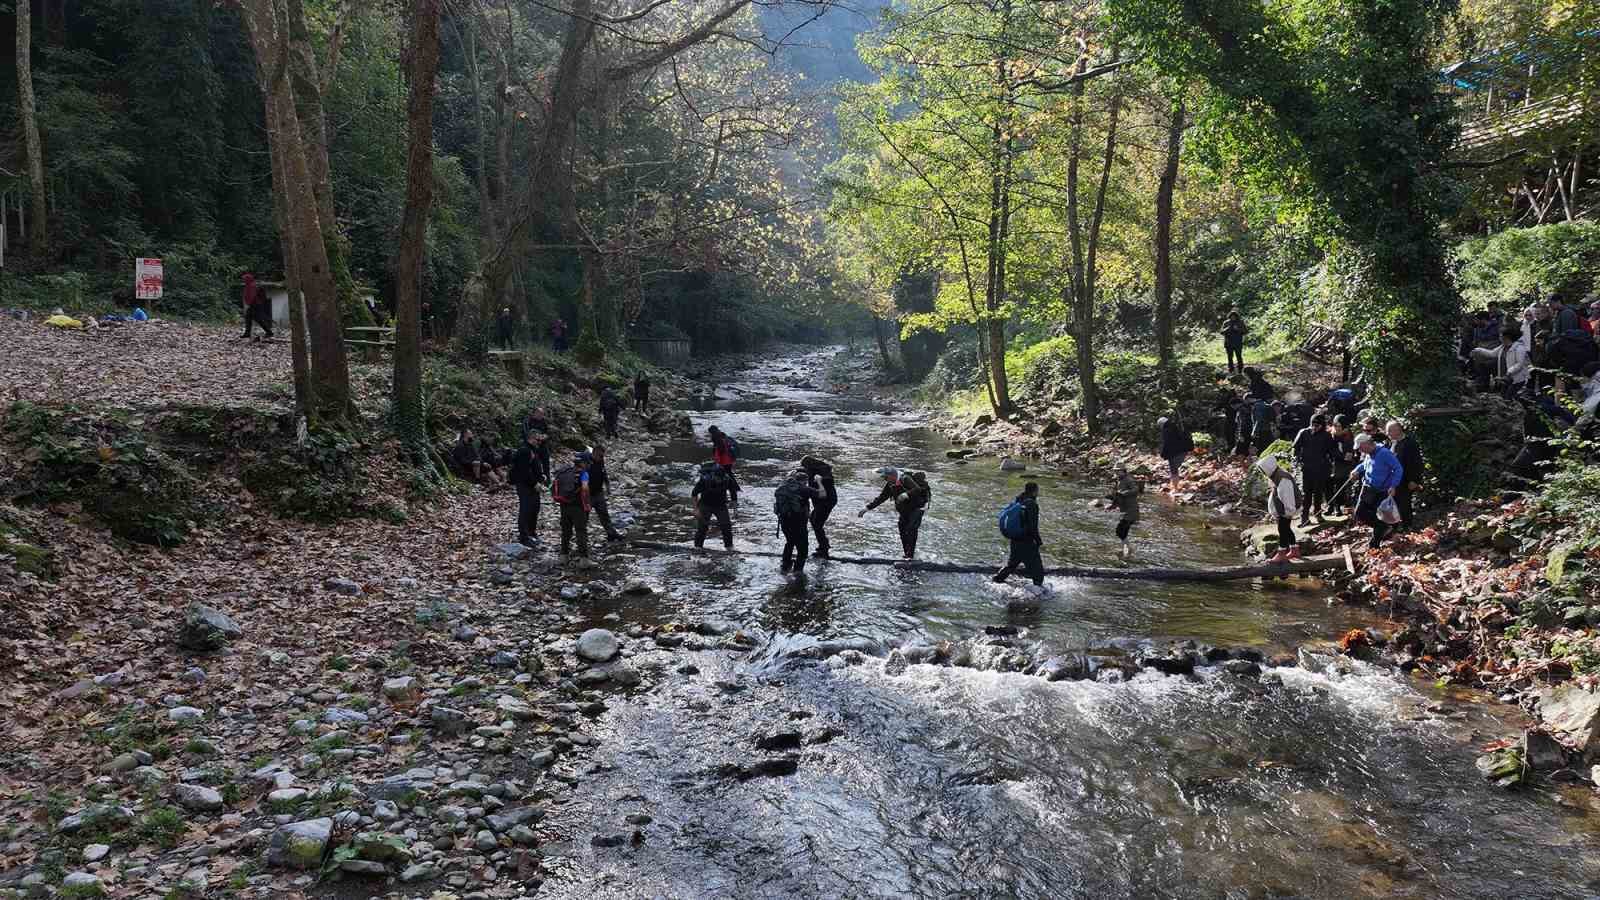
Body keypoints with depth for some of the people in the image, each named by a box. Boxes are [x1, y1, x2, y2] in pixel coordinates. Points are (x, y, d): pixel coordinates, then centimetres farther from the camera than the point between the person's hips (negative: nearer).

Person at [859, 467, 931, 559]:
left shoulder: (905, 479, -22)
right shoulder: (889, 485, 1)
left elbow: (917, 489, -35)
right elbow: (881, 498, 7)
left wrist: (906, 494, -53)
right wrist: (867, 508, 2)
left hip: (917, 507, -8)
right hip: (904, 511, 8)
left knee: (911, 529, -20)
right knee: (902, 532, 3)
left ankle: (911, 556, -21)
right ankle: (907, 556, 12)